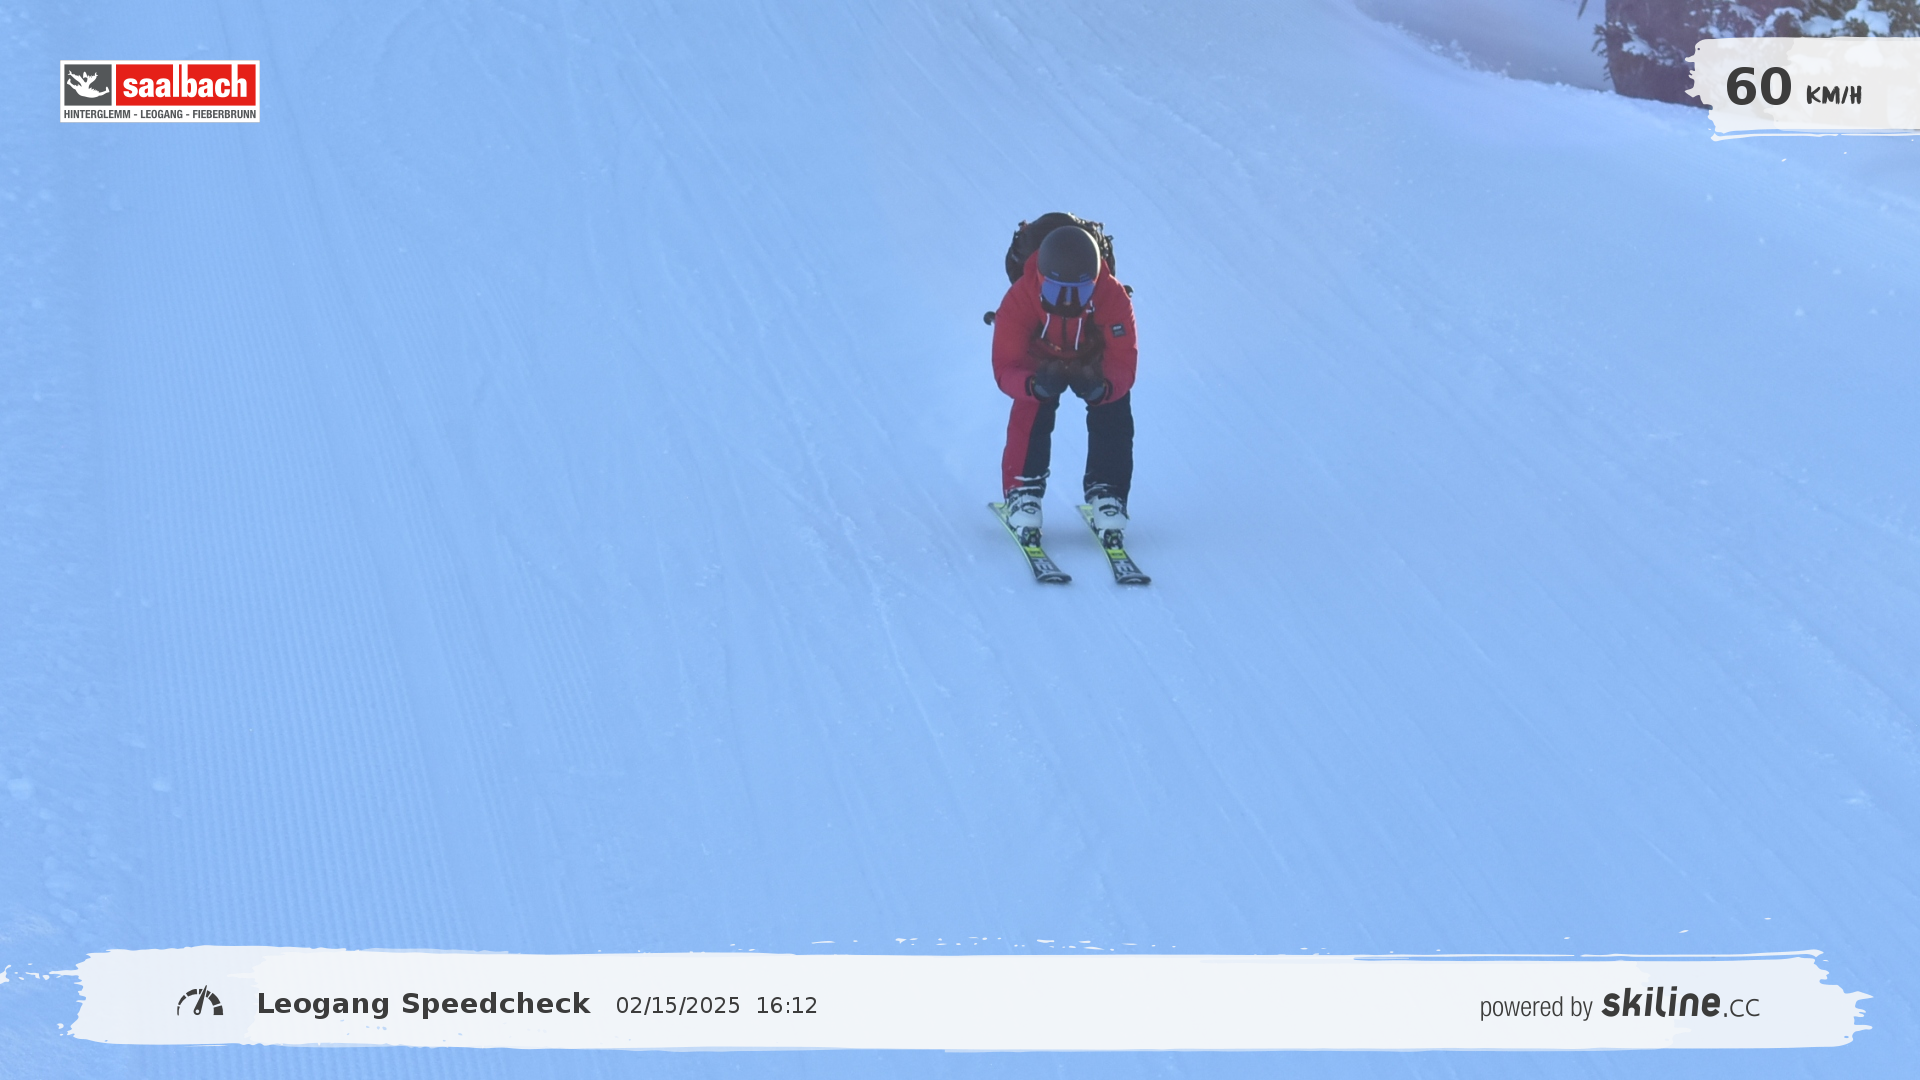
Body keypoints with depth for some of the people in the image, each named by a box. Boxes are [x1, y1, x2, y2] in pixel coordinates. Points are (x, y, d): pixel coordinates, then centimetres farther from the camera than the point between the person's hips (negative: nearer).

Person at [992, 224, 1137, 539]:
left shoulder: (1114, 298, -36)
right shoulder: (1019, 300, -37)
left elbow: (1124, 365, -36)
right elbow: (1005, 368, -37)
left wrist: (1101, 388, -60)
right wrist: (1035, 385, -60)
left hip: (1096, 362, 1)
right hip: (1040, 361, -1)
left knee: (1114, 416, -20)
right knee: (1032, 410, -26)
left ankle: (1107, 492, -7)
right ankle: (1022, 490, -13)